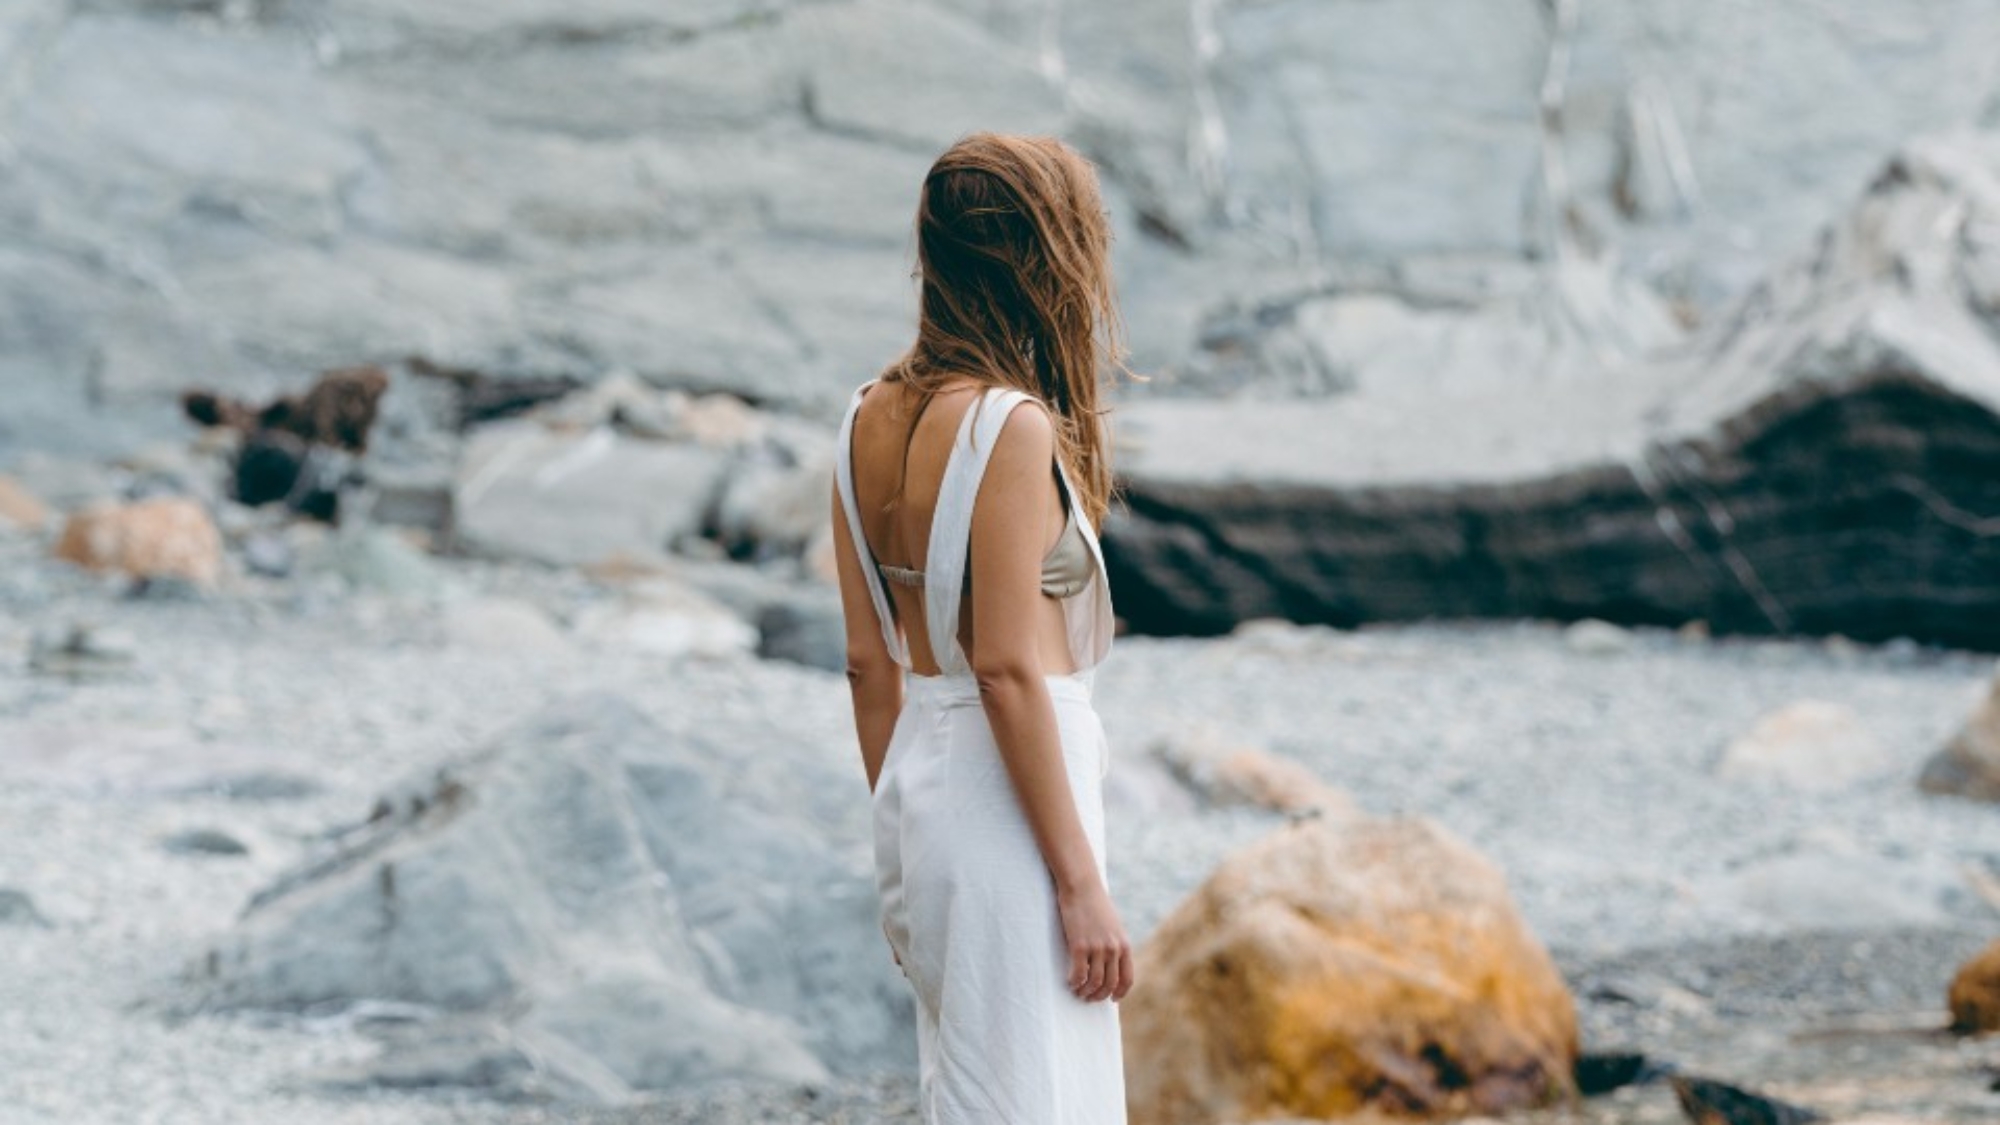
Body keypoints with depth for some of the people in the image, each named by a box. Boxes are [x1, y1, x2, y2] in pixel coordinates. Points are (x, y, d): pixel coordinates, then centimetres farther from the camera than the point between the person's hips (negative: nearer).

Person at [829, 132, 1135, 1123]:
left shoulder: (872, 418, 7)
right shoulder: (1011, 426, -16)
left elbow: (868, 660, 11)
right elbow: (1005, 667, -19)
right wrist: (1080, 880, -17)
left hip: (916, 782, 9)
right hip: (1004, 792, -9)